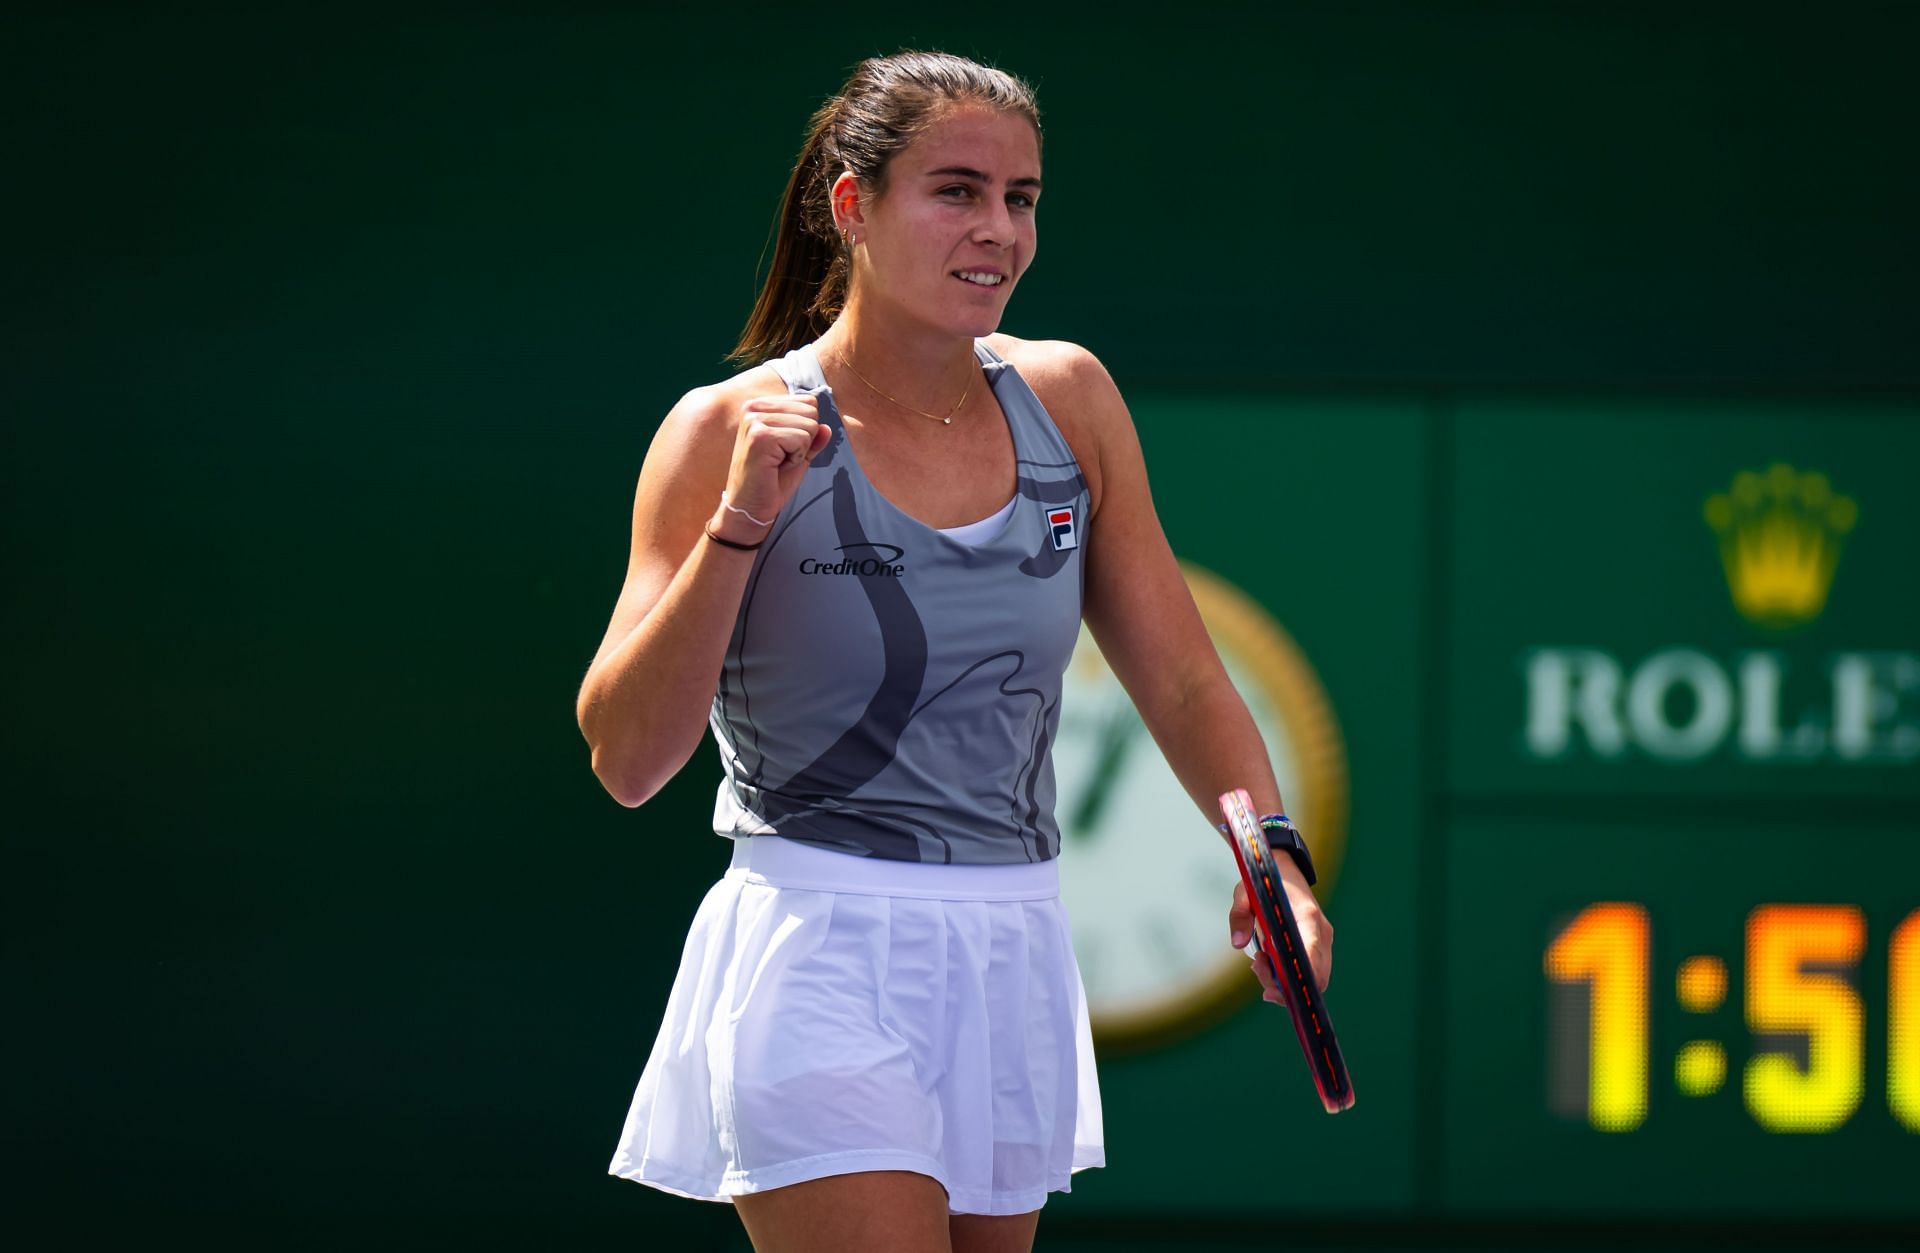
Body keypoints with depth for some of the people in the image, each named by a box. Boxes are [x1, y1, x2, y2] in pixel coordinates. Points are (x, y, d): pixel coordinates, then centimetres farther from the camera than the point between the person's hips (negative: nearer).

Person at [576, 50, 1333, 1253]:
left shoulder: (1068, 398, 7)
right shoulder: (735, 432, -7)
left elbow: (1184, 681, 12)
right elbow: (626, 758, -13)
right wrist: (740, 521, -21)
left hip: (1013, 965, 5)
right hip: (820, 972, -5)